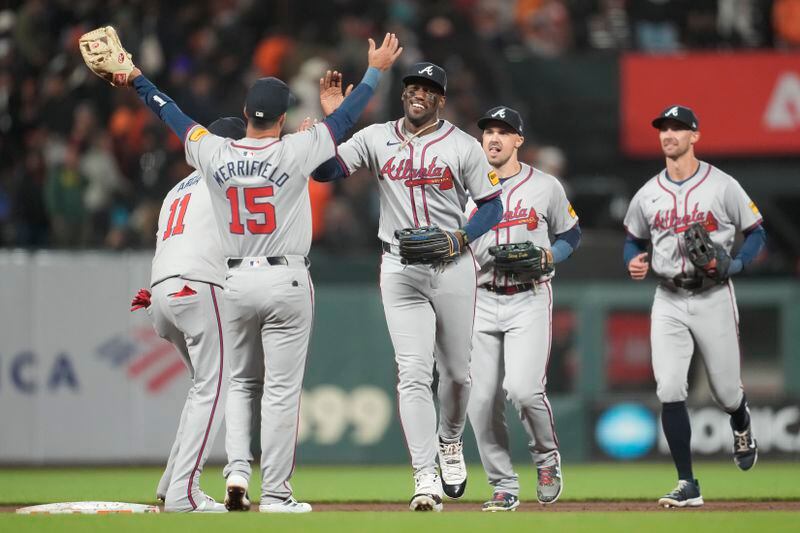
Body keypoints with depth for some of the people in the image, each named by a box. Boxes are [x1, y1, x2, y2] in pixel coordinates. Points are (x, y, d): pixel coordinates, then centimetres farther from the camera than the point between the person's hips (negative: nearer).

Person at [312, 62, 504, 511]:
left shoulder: (462, 146, 0)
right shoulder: (376, 139, 5)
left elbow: (492, 205, 1)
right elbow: (324, 171, -3)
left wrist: (459, 238, -15)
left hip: (453, 267, 0)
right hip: (401, 270, 0)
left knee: (456, 371, 9)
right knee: (414, 373, -9)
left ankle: (450, 443, 38)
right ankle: (425, 478, -13)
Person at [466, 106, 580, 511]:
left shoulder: (545, 186, 3)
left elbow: (570, 234, 13)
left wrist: (548, 256, -7)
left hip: (529, 299, -3)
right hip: (482, 302, 3)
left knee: (523, 388, -19)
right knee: (482, 400, -2)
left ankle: (547, 457, 8)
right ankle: (504, 487, 11)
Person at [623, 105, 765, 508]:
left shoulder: (722, 186, -7)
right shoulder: (648, 195, 4)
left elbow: (756, 232, 0)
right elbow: (634, 240, 18)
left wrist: (733, 265, -18)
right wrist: (633, 263, -5)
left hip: (713, 297, -2)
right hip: (669, 301, 2)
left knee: (726, 392, 6)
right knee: (669, 390, -12)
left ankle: (741, 429, 45)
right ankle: (687, 486, -8)